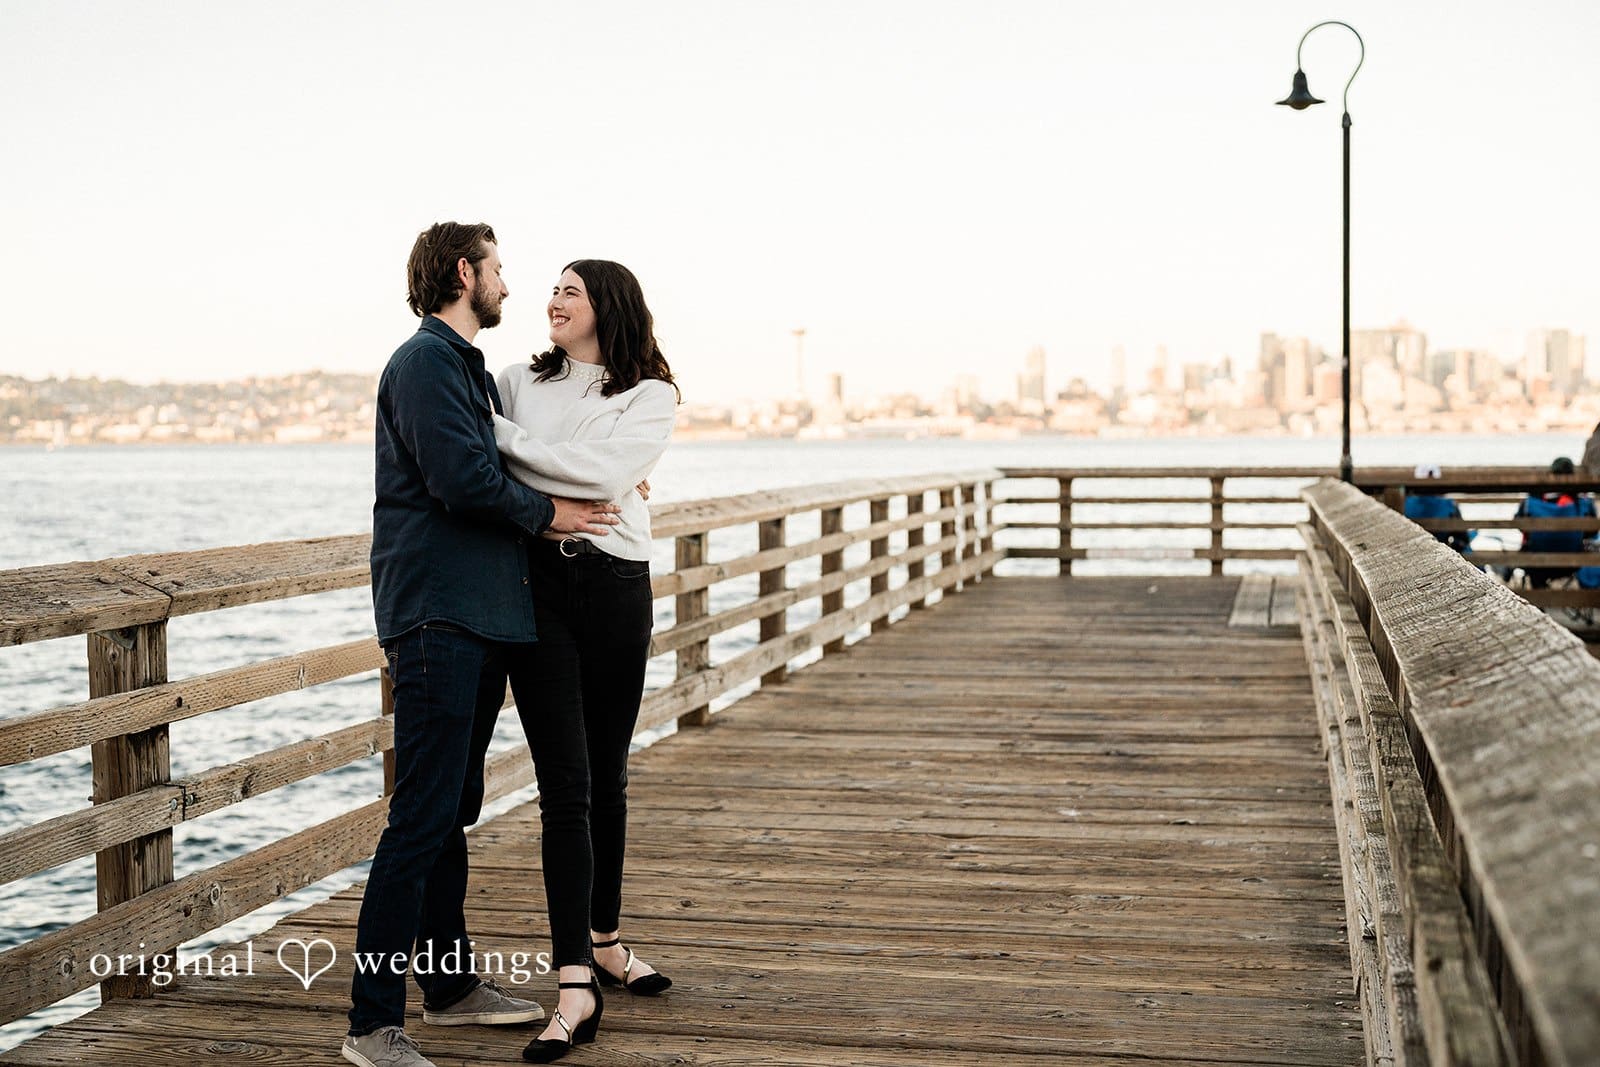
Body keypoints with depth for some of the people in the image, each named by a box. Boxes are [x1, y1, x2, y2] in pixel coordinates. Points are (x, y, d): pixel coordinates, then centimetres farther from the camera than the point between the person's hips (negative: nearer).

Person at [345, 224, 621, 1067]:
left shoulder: (470, 367, 23)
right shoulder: (425, 360, -9)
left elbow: (495, 471, 26)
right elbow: (461, 480, -19)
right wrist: (546, 513, -5)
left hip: (484, 615, 10)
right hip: (438, 616, -10)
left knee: (452, 810, 16)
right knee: (423, 816, -11)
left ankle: (450, 984, 27)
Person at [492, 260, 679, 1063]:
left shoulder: (650, 396, 3)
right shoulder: (519, 381, 8)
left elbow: (605, 470, -15)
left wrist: (504, 438, -15)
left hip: (617, 587, 1)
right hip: (536, 582, 0)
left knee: (608, 779, 12)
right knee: (566, 785, -8)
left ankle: (605, 940, 31)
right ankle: (575, 989, -8)